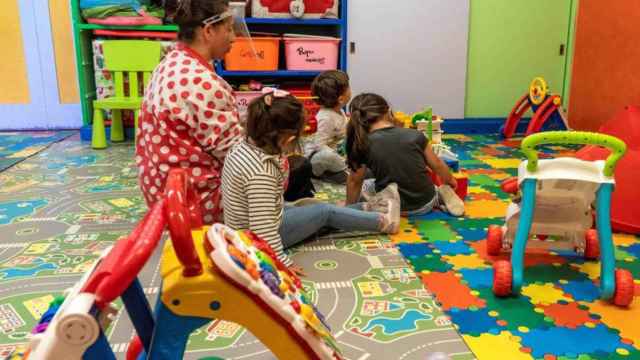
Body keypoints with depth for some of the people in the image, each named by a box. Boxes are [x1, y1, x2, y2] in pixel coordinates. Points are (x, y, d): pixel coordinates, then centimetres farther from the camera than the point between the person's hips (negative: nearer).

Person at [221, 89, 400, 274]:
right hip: (257, 240, -8)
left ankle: (370, 209, 35)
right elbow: (263, 230, -32)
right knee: (325, 211, 5)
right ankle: (385, 222, 22)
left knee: (315, 209, 18)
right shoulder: (262, 172, -35)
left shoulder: (243, 147, -8)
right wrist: (282, 262, -24)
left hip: (245, 229, 8)